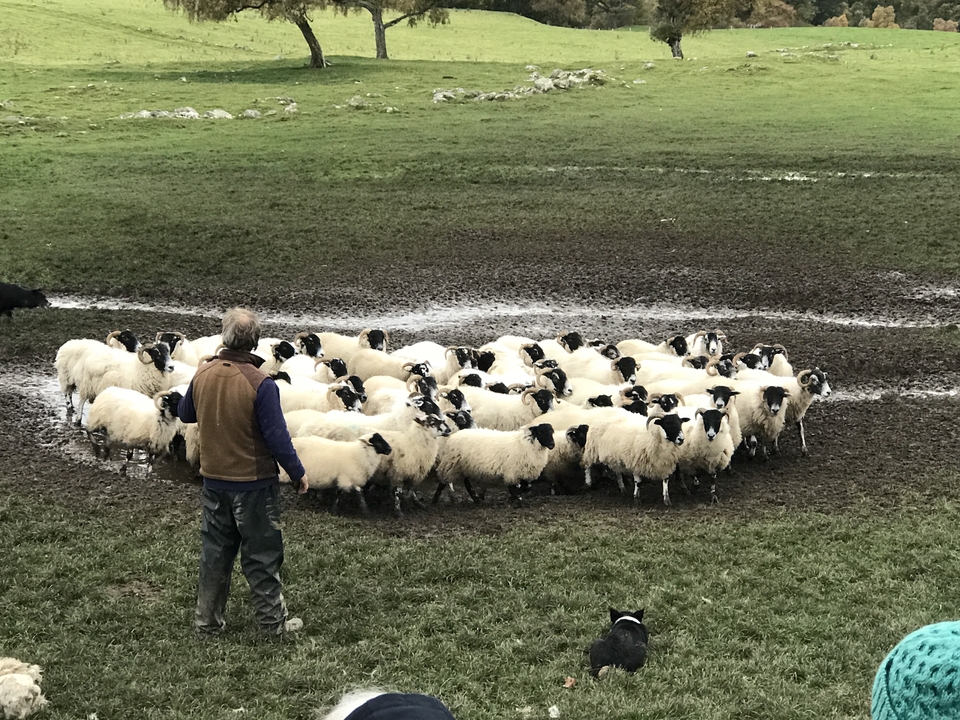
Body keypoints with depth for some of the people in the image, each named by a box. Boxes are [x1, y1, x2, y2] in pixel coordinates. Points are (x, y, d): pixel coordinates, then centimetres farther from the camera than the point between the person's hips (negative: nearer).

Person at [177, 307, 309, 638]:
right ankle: (273, 622, 17)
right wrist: (298, 473, -7)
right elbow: (276, 436, -18)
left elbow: (185, 414, 13)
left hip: (214, 480, 5)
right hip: (254, 482, -5)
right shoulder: (260, 384, -21)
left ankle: (207, 621, 24)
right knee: (262, 555, 7)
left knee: (215, 551, 17)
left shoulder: (203, 374, -4)